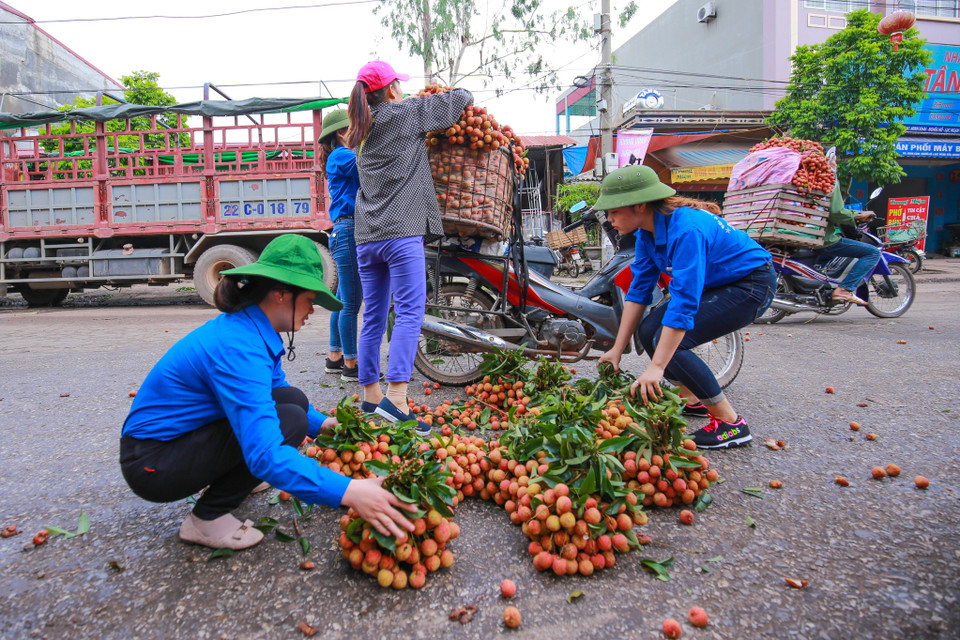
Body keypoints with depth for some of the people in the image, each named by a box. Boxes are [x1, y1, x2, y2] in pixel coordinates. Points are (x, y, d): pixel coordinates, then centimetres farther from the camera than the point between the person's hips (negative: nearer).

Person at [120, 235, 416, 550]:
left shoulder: (250, 330, 0)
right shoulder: (237, 347, -30)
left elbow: (276, 389, 19)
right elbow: (265, 454, -37)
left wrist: (321, 423, 9)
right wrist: (348, 492, -40)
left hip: (182, 435, 9)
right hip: (151, 463, -9)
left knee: (293, 399, -1)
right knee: (289, 420, -22)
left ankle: (230, 480, 13)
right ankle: (206, 518, -7)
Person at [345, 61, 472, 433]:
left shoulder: (362, 132, 22)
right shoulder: (405, 113, 4)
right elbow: (456, 100, 11)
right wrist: (465, 95, 31)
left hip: (366, 236, 7)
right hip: (401, 232, -7)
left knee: (373, 316, 10)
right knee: (410, 312, -11)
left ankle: (370, 396, 16)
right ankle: (395, 399, -20)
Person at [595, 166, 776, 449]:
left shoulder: (686, 229, -31)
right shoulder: (648, 231, -4)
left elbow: (684, 301, -35)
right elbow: (638, 290, 0)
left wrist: (656, 367, -35)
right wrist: (617, 349, -1)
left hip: (750, 286, -9)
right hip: (715, 283, 9)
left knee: (670, 342, -21)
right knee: (649, 331, 1)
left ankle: (732, 424, -10)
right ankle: (692, 400, 19)